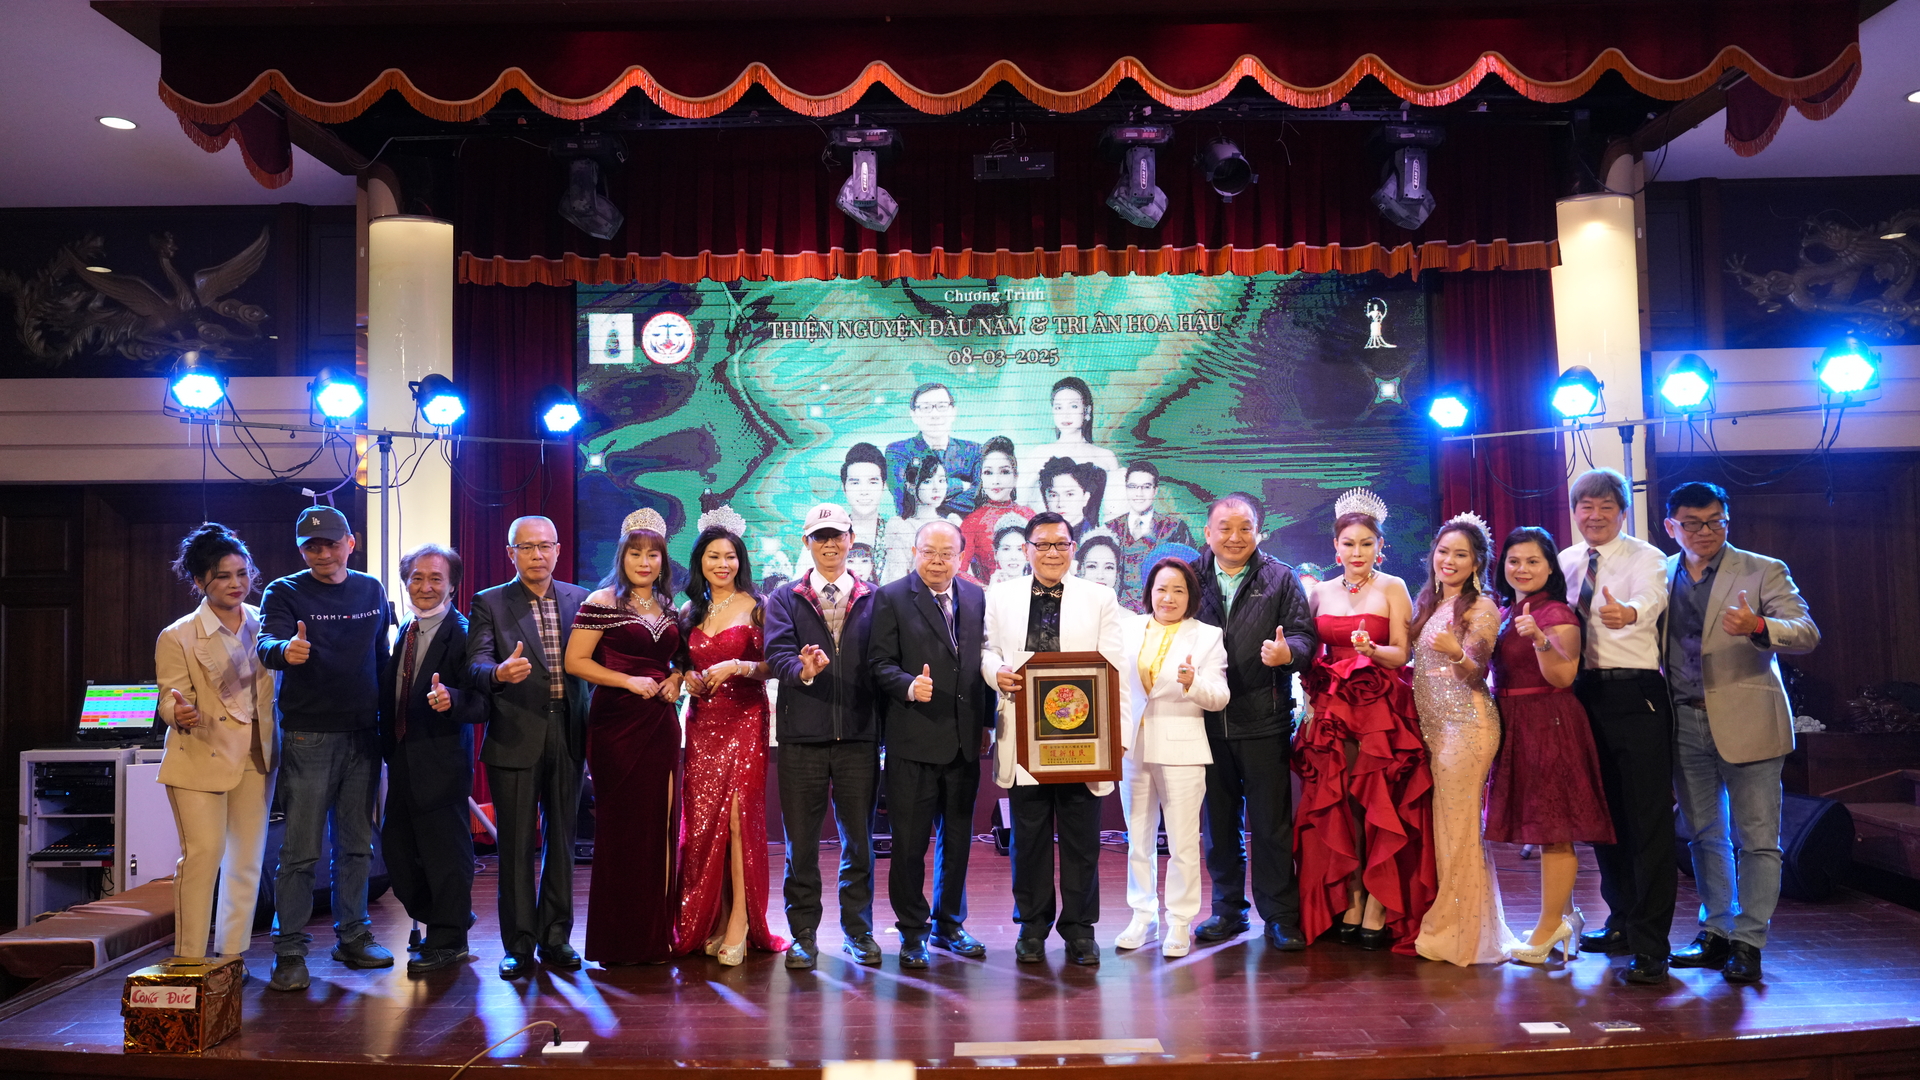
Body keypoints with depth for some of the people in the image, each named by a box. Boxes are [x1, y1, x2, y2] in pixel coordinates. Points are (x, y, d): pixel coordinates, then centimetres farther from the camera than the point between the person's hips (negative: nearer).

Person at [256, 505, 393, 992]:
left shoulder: (371, 590, 10)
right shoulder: (285, 593, -3)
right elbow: (267, 642, -21)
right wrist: (285, 649, -45)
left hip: (362, 734, 4)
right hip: (308, 736, -4)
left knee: (357, 844, 12)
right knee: (301, 850, -4)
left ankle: (353, 936, 24)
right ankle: (290, 951, 5)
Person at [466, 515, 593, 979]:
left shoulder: (580, 600, 8)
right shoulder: (490, 603, 1)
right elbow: (475, 665, -11)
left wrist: (593, 725, -3)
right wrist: (499, 673, -34)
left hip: (567, 736, 2)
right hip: (515, 738, -2)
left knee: (561, 840, 9)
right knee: (517, 844, 3)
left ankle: (555, 938, 20)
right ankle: (519, 944, 13)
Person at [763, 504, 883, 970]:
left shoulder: (873, 599, 9)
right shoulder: (785, 599, 8)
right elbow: (777, 654, -7)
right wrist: (802, 670, -29)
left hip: (859, 737, 1)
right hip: (802, 738, 0)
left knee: (859, 840, 8)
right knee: (801, 841, 5)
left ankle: (858, 930, 22)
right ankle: (803, 933, 18)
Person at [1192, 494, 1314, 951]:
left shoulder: (1281, 579, 2)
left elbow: (1304, 635, -4)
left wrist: (1288, 653, -25)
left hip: (1264, 720, -2)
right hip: (1207, 720, 3)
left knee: (1271, 823, 3)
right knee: (1219, 822, 13)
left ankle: (1280, 916, 14)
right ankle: (1228, 910, 26)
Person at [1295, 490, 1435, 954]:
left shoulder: (1393, 588, 0)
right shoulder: (1321, 593, 11)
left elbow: (1400, 654, -5)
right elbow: (1311, 653, 12)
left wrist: (1371, 649, -24)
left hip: (1382, 711, -3)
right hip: (1332, 710, 3)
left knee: (1379, 807, -7)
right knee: (1337, 807, 0)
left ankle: (1378, 910, -1)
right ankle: (1349, 905, 7)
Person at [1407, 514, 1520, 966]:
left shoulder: (1480, 607, -7)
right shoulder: (1428, 603, 14)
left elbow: (1477, 675, -13)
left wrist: (1458, 654, -32)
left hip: (1466, 723, -7)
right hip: (1434, 725, 7)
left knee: (1459, 825, -3)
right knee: (1443, 824, 9)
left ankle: (1463, 932, 7)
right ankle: (1448, 926, 18)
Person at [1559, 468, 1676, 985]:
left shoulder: (1646, 558, -5)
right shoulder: (1565, 562, 13)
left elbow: (1651, 598, -28)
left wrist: (1627, 612, -49)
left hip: (1635, 695, -6)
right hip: (1584, 694, 6)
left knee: (1648, 819, -6)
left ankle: (1650, 946, -2)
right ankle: (1622, 921, 31)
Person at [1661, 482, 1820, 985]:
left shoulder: (1764, 571, -1)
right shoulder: (1660, 575, 9)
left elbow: (1807, 633, -12)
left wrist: (1758, 627, -31)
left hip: (1745, 722, -4)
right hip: (1685, 723, 4)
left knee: (1756, 839, 0)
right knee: (1704, 835, 12)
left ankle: (1748, 942, 8)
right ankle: (1716, 933, 23)